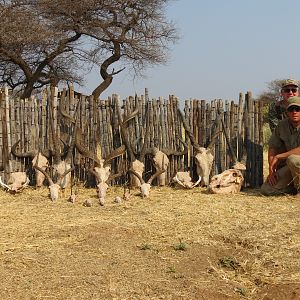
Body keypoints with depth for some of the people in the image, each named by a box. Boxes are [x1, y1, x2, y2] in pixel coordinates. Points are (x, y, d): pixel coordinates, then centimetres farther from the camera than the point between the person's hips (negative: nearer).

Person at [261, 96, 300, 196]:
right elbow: (273, 148, 8)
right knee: (266, 189, -8)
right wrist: (271, 170, -3)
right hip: (291, 166, 6)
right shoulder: (282, 125, 2)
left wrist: (278, 157, -22)